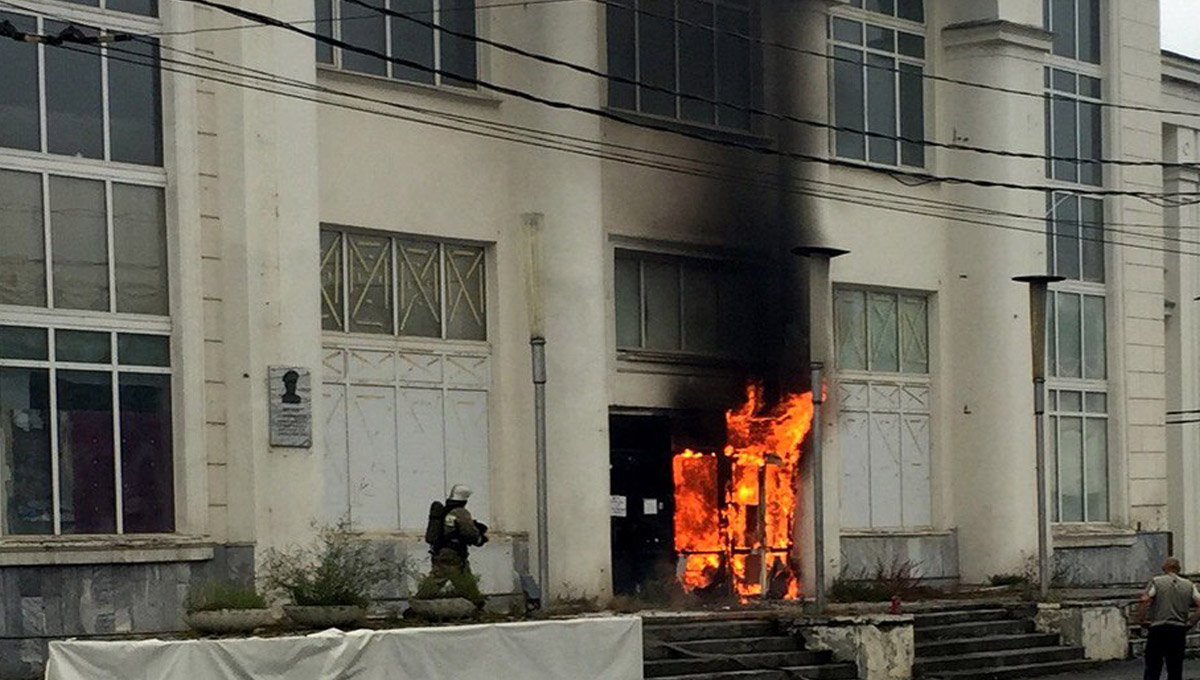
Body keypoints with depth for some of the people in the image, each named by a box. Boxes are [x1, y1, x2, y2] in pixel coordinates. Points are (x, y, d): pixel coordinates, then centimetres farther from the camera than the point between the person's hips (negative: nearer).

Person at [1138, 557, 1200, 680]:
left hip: (1158, 629, -3)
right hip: (1179, 630, 3)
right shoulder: (1189, 585, 9)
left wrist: (1142, 621, -5)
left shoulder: (1157, 582, 0)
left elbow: (1144, 601, -14)